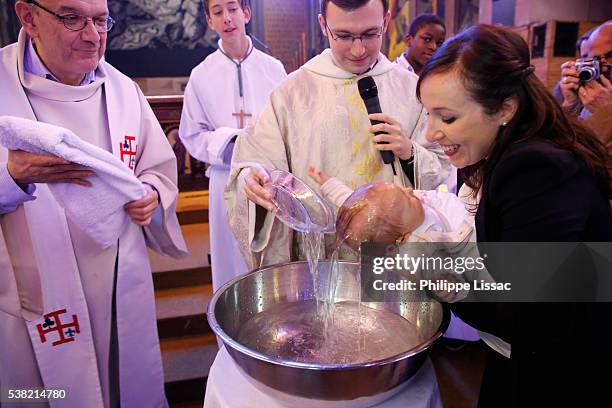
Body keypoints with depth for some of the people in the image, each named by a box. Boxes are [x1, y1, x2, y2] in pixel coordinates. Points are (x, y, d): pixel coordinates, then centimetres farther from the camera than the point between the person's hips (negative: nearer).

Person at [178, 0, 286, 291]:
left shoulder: (273, 68, 2)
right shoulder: (201, 75, 0)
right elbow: (192, 136, 2)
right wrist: (231, 143, -13)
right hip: (227, 180, 0)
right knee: (232, 259, 8)